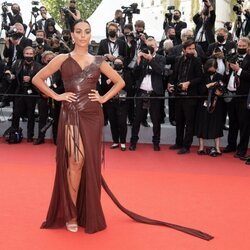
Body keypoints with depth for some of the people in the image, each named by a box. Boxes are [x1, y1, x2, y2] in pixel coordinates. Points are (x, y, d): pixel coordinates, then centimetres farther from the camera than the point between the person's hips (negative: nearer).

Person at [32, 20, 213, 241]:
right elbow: (38, 79, 5)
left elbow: (120, 82, 17)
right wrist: (56, 96, -3)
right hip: (71, 114, -3)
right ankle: (70, 213, 1)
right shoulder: (62, 59, 2)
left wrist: (104, 98, 5)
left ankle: (88, 213, 19)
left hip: (92, 116, 3)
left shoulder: (98, 61, 9)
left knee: (90, 163, 5)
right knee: (76, 160, -13)